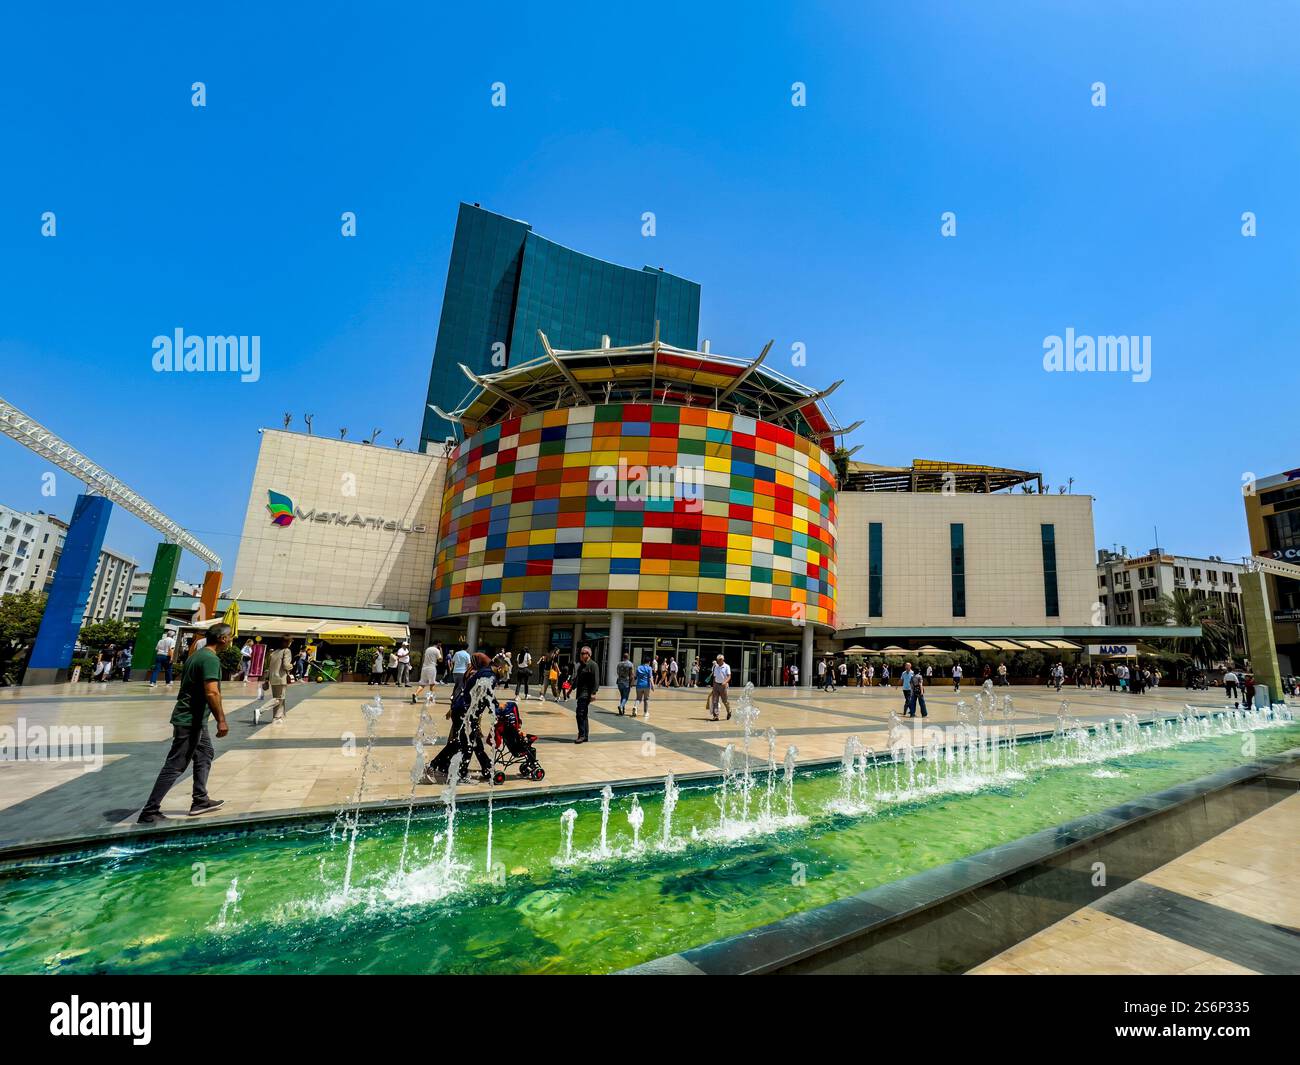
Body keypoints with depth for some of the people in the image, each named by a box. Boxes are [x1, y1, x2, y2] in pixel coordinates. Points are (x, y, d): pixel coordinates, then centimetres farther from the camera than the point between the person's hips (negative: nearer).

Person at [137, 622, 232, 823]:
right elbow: (212, 693, -28)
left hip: (193, 718, 11)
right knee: (175, 766, -3)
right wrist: (221, 720, -23)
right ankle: (150, 811, 4)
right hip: (191, 720, -11)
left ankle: (200, 800, 25)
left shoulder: (198, 655, 11)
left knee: (205, 754, 18)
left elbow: (186, 685, 18)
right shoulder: (211, 659, -21)